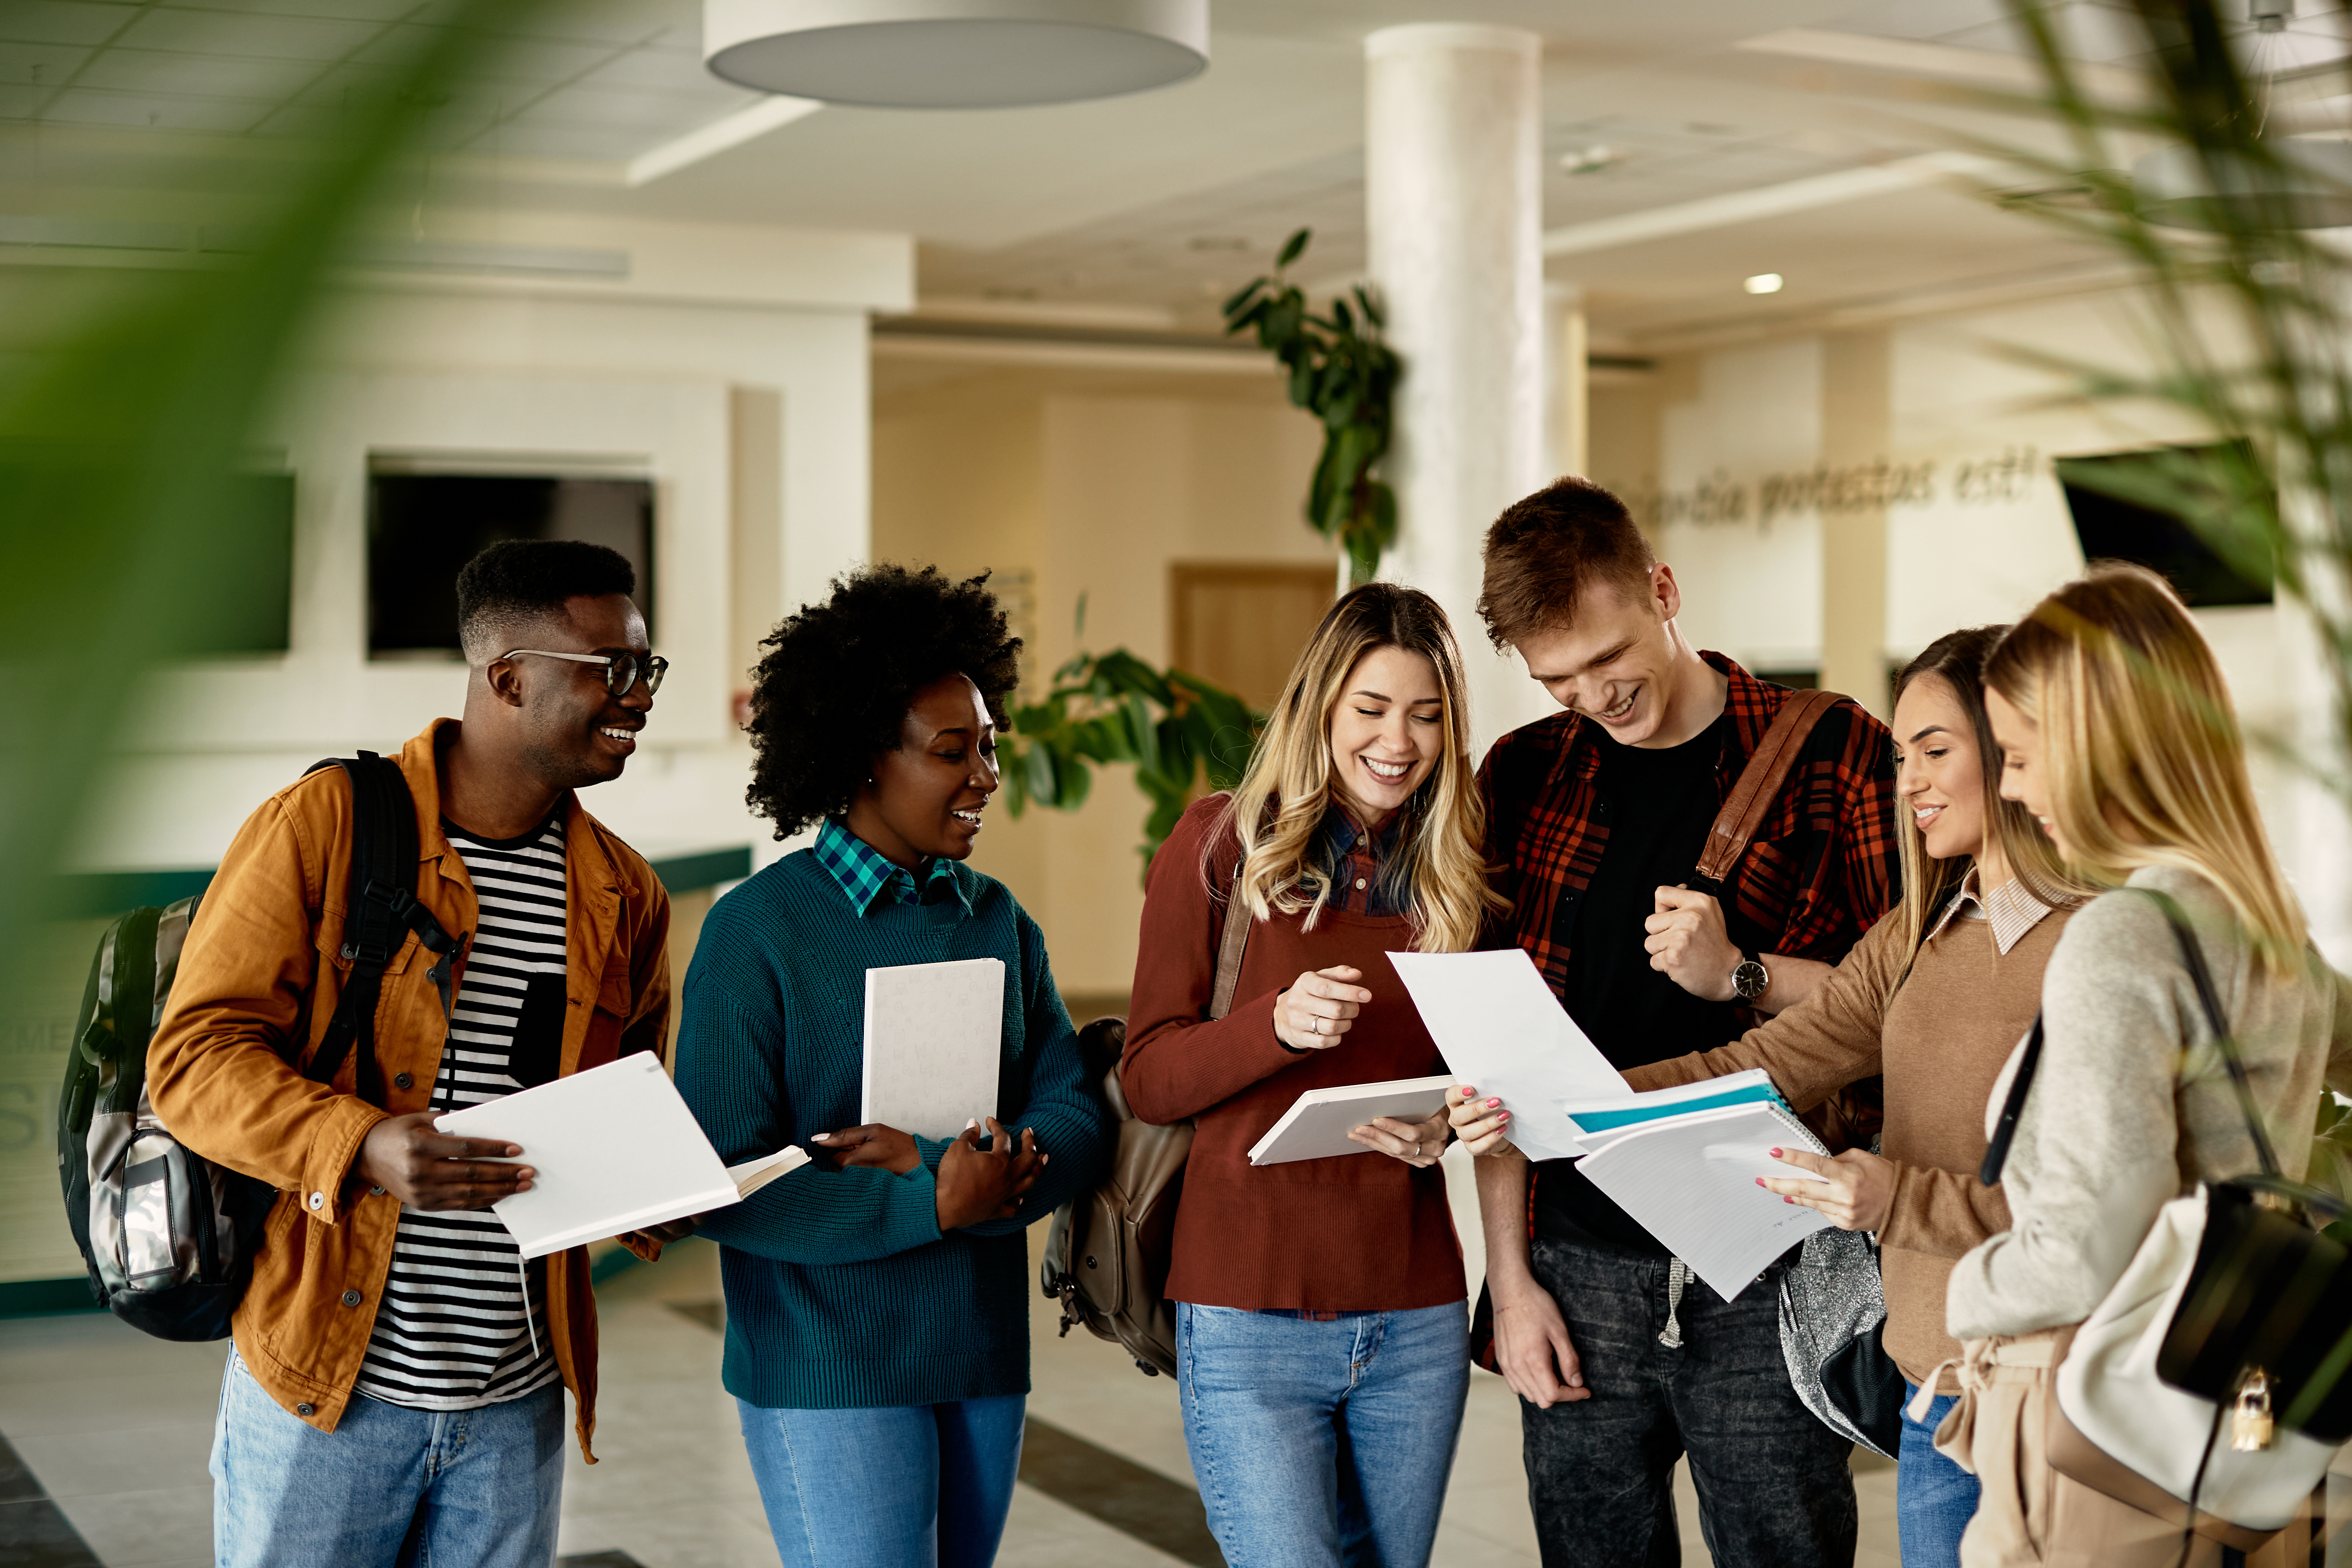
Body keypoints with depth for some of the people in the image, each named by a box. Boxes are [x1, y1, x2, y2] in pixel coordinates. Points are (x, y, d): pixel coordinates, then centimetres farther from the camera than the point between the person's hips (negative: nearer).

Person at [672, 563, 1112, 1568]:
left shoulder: (999, 921, 8)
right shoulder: (757, 931, -9)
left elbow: (1078, 1123, 1)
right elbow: (722, 1184, -15)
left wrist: (940, 1166, -17)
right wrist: (934, 1206, -22)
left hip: (985, 1360, 6)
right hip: (827, 1373, -5)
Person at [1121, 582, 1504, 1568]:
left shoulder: (1454, 871, 9)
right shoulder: (1222, 844, -1)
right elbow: (1148, 1078, -3)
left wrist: (1445, 1126, -6)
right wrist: (1277, 1023, -21)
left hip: (1416, 1320, 4)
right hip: (1250, 1315, -4)